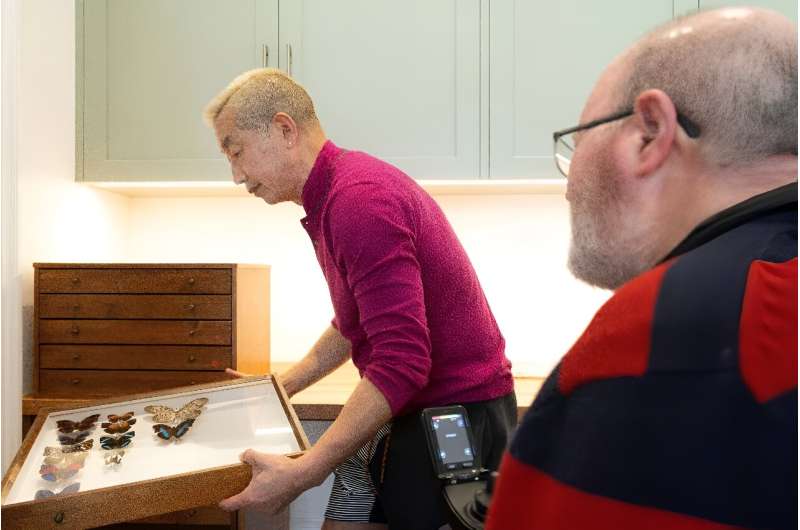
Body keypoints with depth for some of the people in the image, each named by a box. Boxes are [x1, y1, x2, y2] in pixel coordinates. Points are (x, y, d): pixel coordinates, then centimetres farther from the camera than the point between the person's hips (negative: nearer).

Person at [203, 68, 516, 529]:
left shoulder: (358, 198, -23)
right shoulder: (328, 198, 10)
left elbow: (402, 364, -28)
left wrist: (302, 473, -26)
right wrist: (279, 388, 23)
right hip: (399, 414, 9)